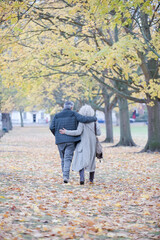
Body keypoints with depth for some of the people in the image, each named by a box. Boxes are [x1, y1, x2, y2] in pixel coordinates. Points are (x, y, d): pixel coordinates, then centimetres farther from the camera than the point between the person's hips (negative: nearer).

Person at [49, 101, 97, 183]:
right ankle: (66, 176, -19)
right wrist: (94, 118, 5)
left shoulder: (57, 116, 7)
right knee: (68, 158, -4)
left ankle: (65, 176, 20)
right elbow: (83, 119, -11)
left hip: (60, 141, 3)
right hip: (70, 140, -3)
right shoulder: (73, 114, -1)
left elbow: (52, 127, -1)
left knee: (63, 159, 16)